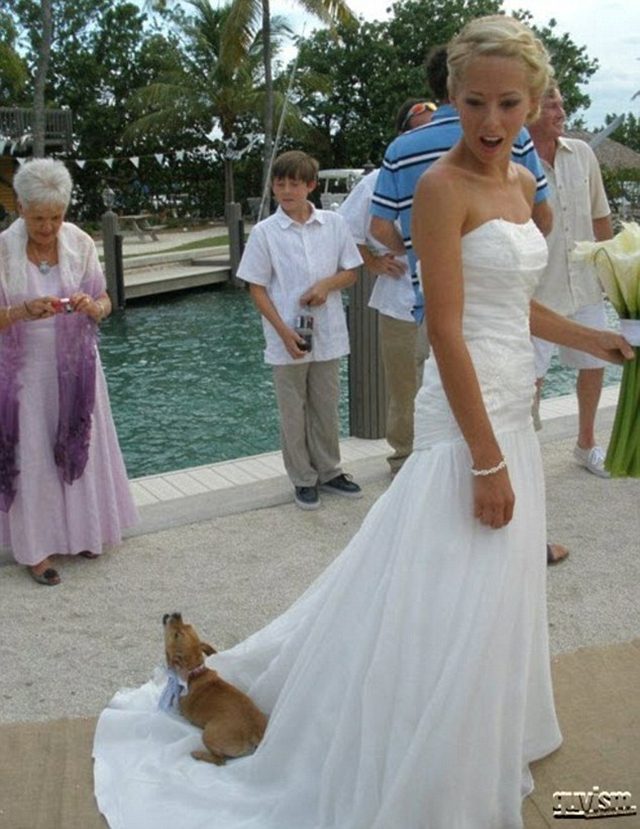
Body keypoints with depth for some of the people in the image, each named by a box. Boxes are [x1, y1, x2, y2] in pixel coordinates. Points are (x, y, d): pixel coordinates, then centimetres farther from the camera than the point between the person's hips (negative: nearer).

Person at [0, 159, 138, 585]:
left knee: (79, 446, 14)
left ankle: (80, 530, 33)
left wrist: (92, 306, -22)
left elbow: (105, 303, 1)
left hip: (74, 367, 3)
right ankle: (36, 547, 16)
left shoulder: (80, 243, -6)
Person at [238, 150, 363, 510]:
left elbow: (351, 272, 8)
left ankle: (329, 471, 30)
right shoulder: (265, 232, -5)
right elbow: (258, 288, -4)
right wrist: (284, 332, -13)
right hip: (287, 340, -2)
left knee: (327, 407, 14)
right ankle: (303, 479, 23)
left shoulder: (334, 224, 0)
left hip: (327, 335, 2)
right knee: (294, 413, 8)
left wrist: (327, 284, -14)